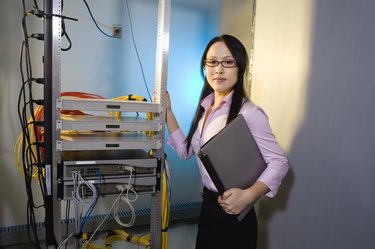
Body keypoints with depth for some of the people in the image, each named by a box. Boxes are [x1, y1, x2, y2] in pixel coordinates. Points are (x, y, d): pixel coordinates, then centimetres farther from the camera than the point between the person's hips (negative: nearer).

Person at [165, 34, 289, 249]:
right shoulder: (205, 107, 2)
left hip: (233, 213, -7)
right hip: (208, 206, 7)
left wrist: (248, 195, -30)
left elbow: (279, 162, -17)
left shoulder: (249, 113, -21)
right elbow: (185, 150, 6)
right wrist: (167, 112, 3)